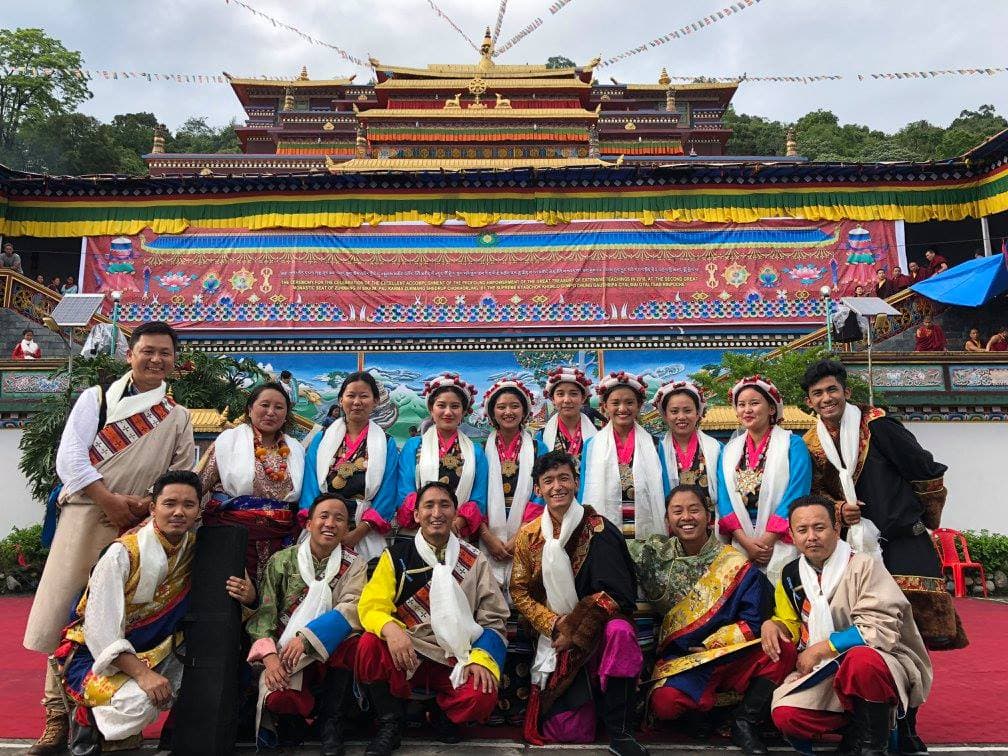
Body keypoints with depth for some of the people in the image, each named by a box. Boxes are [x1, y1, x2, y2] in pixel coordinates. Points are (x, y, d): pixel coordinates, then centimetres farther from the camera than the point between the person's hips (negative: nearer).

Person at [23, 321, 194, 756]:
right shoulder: (97, 397, 10)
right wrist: (109, 499, -10)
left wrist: (147, 503, -8)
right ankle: (58, 711, 10)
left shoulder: (178, 417, 14)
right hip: (86, 515, -1)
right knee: (68, 612, -2)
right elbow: (69, 457, 0)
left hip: (141, 524, 1)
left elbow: (183, 477, 10)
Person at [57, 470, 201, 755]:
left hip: (154, 654, 8)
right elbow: (101, 630, -24)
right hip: (98, 656, -8)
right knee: (139, 703, -33)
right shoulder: (124, 554, -22)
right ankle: (87, 719, 1)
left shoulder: (195, 549, -4)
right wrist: (142, 673, -33)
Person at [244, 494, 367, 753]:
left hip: (331, 650, 1)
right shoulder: (281, 561, 5)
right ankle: (294, 720, 7)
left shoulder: (354, 564, 4)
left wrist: (306, 638, -24)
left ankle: (330, 721, -9)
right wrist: (269, 656, -20)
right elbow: (265, 613, -2)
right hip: (285, 651, -1)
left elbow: (352, 608, -12)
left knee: (353, 642, -33)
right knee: (277, 697, -32)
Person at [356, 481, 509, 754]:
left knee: (482, 697, -30)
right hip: (406, 655, 0)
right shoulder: (396, 555, 4)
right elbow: (371, 605, -6)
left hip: (455, 660, 0)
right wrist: (390, 629, -29)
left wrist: (482, 657, -16)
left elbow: (493, 618, 3)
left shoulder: (474, 560, 6)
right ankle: (391, 723, -4)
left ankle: (445, 714, 8)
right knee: (369, 644, -30)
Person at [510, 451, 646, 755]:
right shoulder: (529, 535, 3)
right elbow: (519, 591, 5)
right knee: (567, 731, -9)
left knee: (619, 632, -38)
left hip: (599, 626, -2)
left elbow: (615, 593, -15)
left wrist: (576, 630, -18)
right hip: (556, 637, 3)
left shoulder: (598, 530, -10)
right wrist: (553, 624, -10)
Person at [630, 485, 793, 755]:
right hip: (681, 659, 0)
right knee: (664, 703, -31)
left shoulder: (735, 565, -2)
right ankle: (698, 709, 4)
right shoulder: (657, 555, 3)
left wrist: (710, 645, -8)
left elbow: (753, 623, -2)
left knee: (784, 653, -26)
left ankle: (745, 722, -8)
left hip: (731, 654, 1)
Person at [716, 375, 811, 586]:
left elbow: (795, 496, -9)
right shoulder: (729, 450, 10)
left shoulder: (793, 445, -1)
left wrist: (766, 541, -15)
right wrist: (746, 541, -10)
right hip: (741, 546, 3)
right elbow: (724, 498, 3)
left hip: (781, 545, -3)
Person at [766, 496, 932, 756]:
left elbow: (880, 630, -18)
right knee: (785, 716, -22)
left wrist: (820, 649, -17)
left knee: (860, 659, -39)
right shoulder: (791, 575, 5)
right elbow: (794, 624, 18)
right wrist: (772, 624, -6)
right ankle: (857, 732, 4)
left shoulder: (863, 566, -11)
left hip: (883, 661, -4)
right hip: (826, 670, 4)